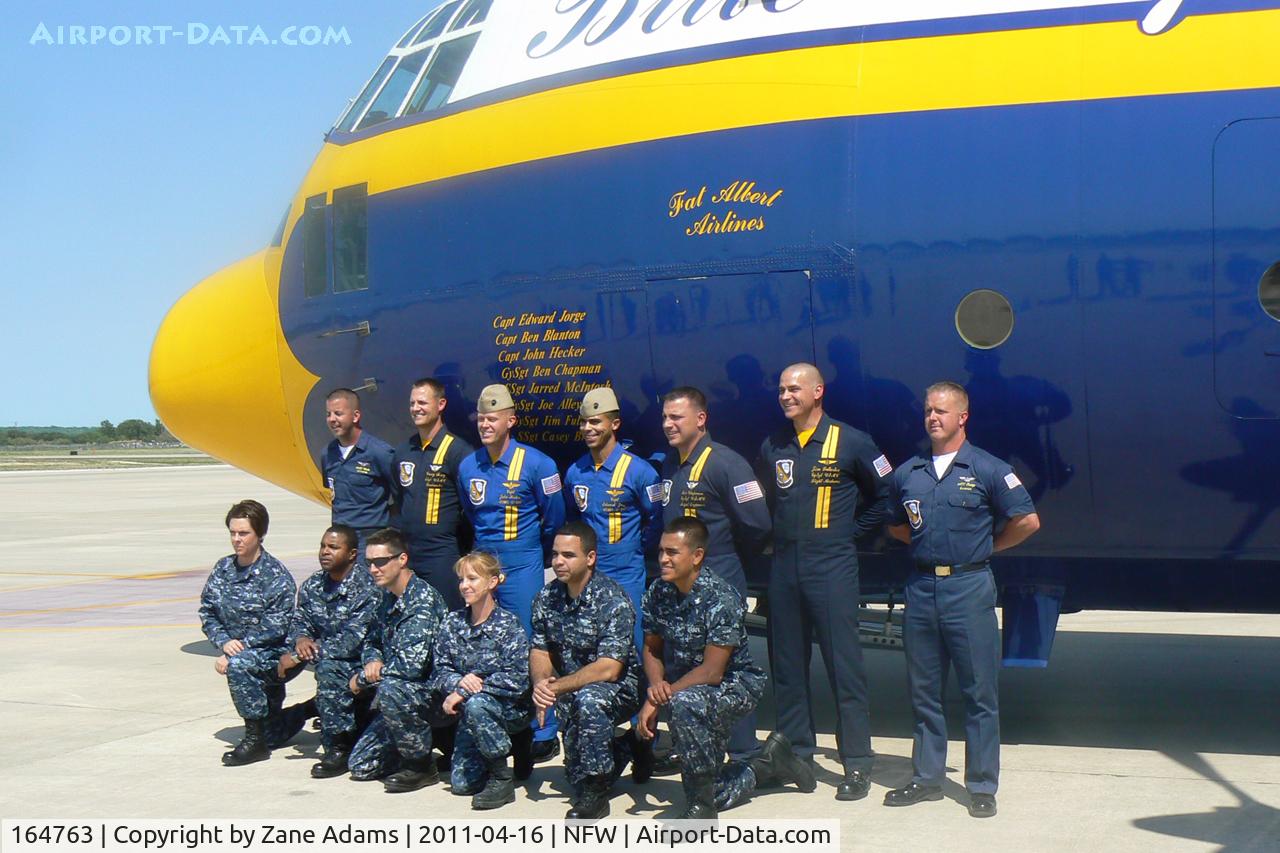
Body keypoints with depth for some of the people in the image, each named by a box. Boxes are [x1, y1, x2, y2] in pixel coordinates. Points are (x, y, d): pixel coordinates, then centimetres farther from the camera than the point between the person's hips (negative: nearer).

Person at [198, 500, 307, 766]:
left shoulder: (276, 576, -16)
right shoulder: (223, 569, 3)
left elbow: (275, 627, -21)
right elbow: (207, 612, 3)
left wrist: (236, 649, -23)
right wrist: (224, 642, -16)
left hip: (278, 655, -7)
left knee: (238, 664, -36)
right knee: (272, 735, 11)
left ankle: (255, 740, -24)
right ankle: (308, 710, 42)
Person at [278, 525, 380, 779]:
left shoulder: (366, 588, -18)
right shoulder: (313, 585, 5)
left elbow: (351, 641, -24)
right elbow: (298, 620, 10)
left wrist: (299, 656, -22)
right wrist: (301, 639, -17)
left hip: (361, 665, -9)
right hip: (328, 658, 9)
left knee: (328, 668, -32)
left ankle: (339, 747, -23)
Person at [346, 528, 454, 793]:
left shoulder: (423, 599, -22)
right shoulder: (388, 597, 6)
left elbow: (410, 664, -31)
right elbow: (371, 641, 20)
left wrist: (362, 679, -16)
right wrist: (372, 661, -4)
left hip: (438, 692, -9)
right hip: (404, 698, 9)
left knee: (390, 689, -37)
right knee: (361, 765, 5)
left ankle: (422, 765, -16)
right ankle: (433, 739, 22)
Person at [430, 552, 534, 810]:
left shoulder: (508, 624, -12)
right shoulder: (454, 623, 2)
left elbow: (517, 679, -21)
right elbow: (439, 670, 1)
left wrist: (463, 693, -22)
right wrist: (459, 682, -23)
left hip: (511, 709, -5)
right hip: (469, 712, 5)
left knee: (477, 705, -37)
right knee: (462, 783, -6)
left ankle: (502, 779, -19)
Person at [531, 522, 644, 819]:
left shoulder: (613, 601, -19)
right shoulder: (548, 597, 0)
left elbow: (609, 669, -25)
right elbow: (540, 652, 4)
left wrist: (557, 687, -28)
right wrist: (541, 683, -18)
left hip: (619, 688, -7)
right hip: (571, 690, 7)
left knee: (588, 699, -36)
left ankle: (594, 793, -21)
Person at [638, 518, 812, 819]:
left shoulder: (721, 599, -25)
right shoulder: (658, 592, -5)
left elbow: (712, 672, -26)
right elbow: (652, 650, 3)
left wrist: (662, 696, -26)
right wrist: (656, 685, -17)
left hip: (736, 684, -7)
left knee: (685, 703, -41)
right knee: (715, 793, 7)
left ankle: (700, 807, -27)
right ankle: (770, 762, 36)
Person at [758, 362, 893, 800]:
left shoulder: (851, 443, -2)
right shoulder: (772, 448, 11)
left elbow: (885, 495, 4)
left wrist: (852, 531, 1)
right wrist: (779, 535, 12)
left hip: (832, 566, -5)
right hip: (784, 566, 5)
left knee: (844, 664, -5)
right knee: (786, 664, 9)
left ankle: (857, 764, -1)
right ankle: (794, 752, 20)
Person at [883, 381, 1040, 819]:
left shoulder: (988, 470, -3)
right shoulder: (908, 474, 10)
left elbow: (1027, 521, -1)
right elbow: (896, 525, 25)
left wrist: (987, 547, 5)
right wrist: (926, 544, 13)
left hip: (969, 588, -4)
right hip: (922, 588, 5)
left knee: (979, 692, 0)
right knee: (923, 691, 10)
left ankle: (982, 787, 6)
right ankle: (926, 778, 20)